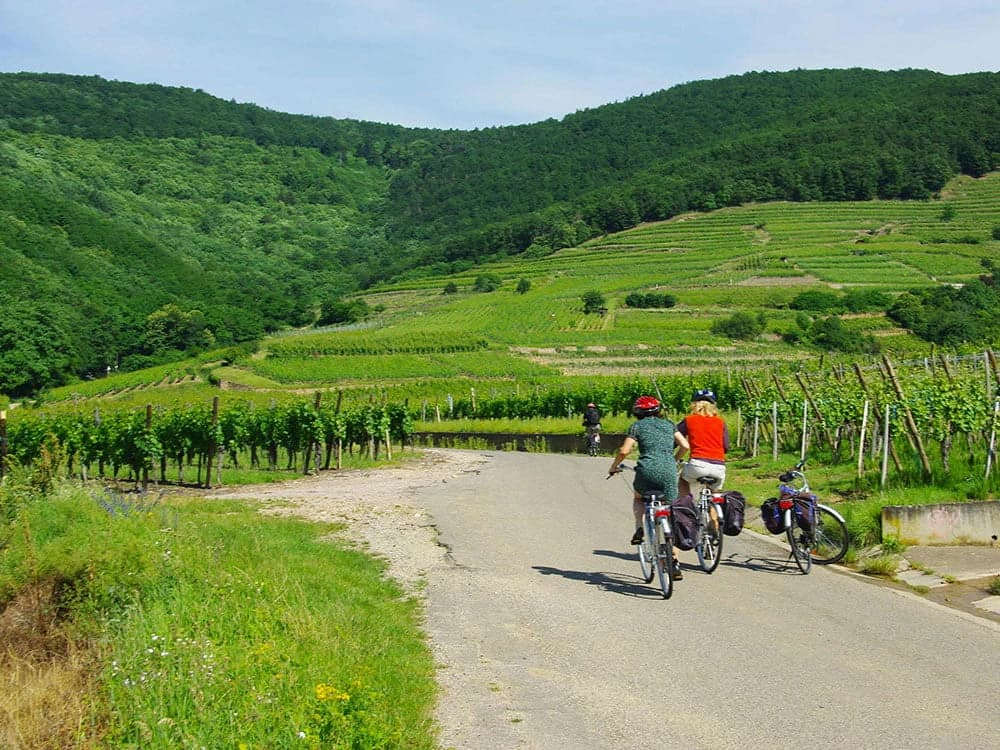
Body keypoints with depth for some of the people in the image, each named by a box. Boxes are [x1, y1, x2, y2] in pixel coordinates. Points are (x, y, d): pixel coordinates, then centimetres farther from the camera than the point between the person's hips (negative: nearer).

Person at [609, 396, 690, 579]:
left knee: (638, 498, 32)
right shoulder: (668, 424, 17)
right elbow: (685, 446, 11)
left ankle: (639, 529, 7)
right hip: (669, 472, 2)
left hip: (647, 470, -2)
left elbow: (624, 451, -1)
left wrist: (613, 467, 15)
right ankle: (675, 563, 0)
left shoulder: (637, 426, 8)